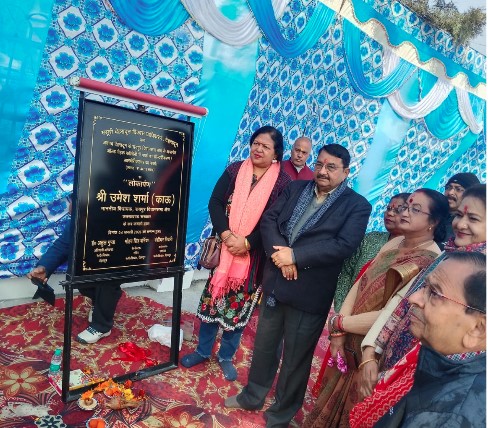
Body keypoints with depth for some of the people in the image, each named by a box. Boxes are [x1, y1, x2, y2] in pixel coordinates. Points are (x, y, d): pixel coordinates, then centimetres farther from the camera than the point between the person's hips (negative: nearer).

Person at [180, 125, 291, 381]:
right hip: (223, 249, 2)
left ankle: (226, 357, 30)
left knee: (238, 308, 10)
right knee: (212, 299, 11)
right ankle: (202, 351, 31)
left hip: (253, 256, -1)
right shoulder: (235, 170, 1)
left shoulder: (282, 182, -5)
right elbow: (215, 203, -4)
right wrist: (226, 235, -18)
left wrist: (247, 243, -18)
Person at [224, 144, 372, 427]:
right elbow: (269, 219, 1)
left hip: (309, 294, -4)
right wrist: (280, 253, -17)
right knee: (264, 345, 21)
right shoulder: (296, 188, 7)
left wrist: (294, 256, -21)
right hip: (275, 283, 5)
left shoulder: (357, 206, -7)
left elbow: (344, 246, -20)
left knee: (296, 358, 13)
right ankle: (252, 397, 45)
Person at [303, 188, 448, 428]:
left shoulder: (431, 263, -23)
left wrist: (339, 323, -16)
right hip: (351, 344, 6)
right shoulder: (394, 243, 0)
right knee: (332, 407, 27)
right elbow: (360, 283, -2)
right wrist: (338, 333, -13)